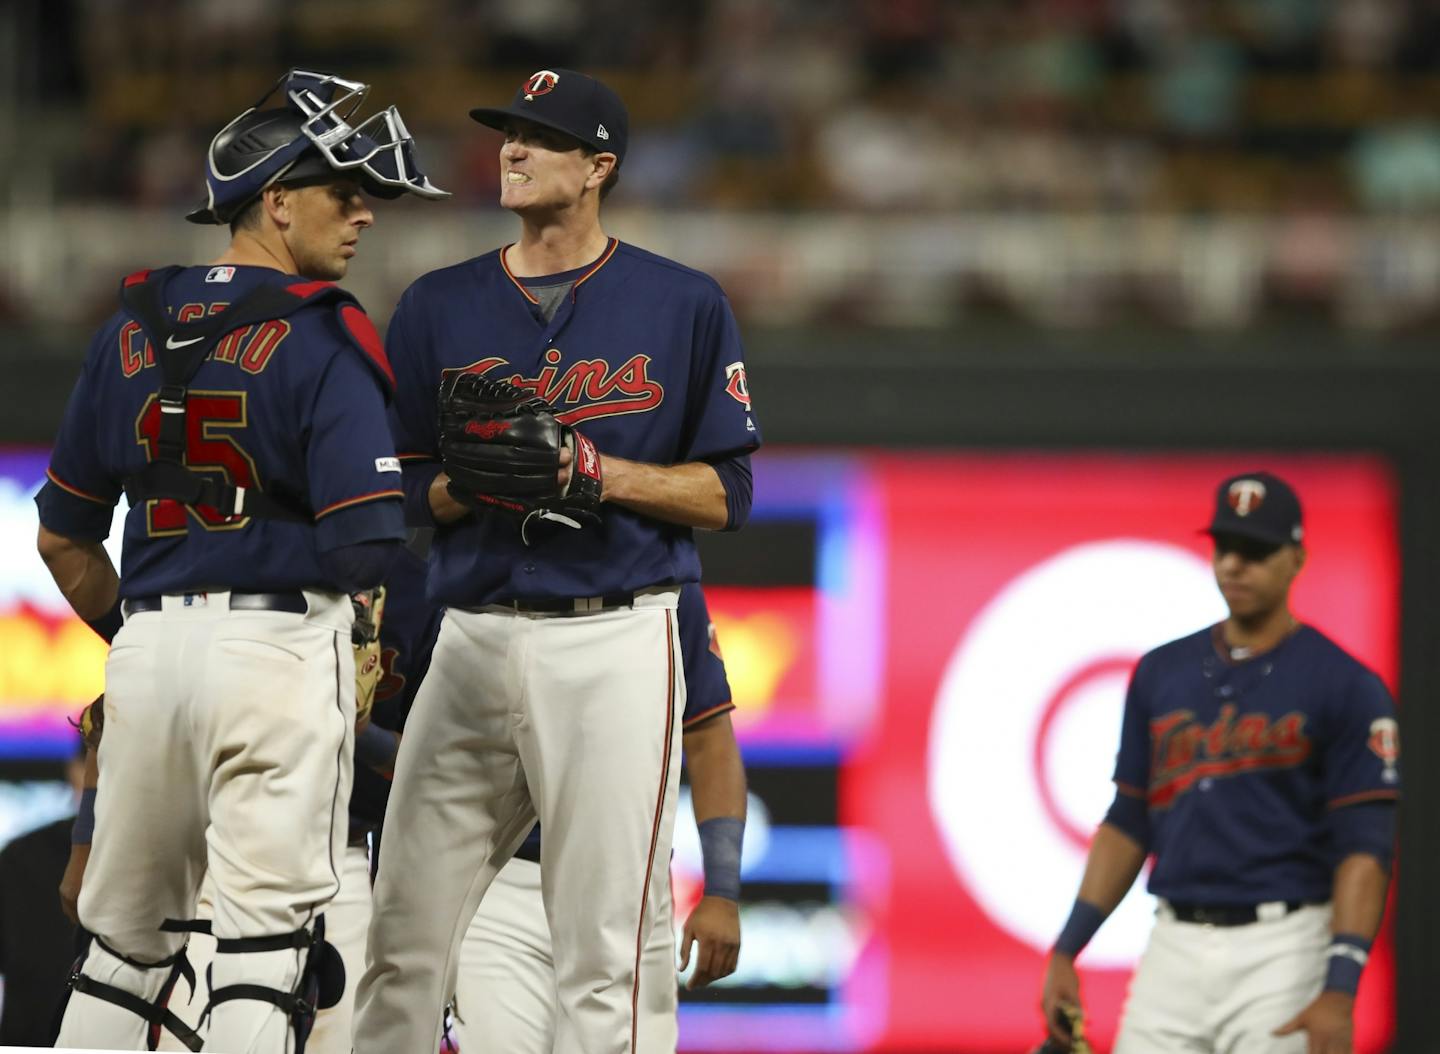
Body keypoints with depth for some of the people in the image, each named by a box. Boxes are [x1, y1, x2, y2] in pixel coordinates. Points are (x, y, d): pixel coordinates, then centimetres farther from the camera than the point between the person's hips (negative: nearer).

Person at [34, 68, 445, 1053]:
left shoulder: (131, 331, 10)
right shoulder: (321, 340, -9)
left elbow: (64, 537, 14)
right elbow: (367, 547, -17)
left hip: (149, 647, 6)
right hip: (280, 642, -6)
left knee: (126, 939, 14)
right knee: (269, 936, -4)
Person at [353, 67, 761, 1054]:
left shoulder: (684, 305, 3)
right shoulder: (439, 307, 11)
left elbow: (725, 493, 2)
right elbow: (397, 492, 12)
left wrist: (599, 472, -12)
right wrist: (478, 482, -9)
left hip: (616, 646, -3)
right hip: (475, 637, 3)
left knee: (602, 944, -4)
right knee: (406, 935, 0)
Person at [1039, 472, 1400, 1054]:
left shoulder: (1345, 687, -3)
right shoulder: (1162, 674, 12)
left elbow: (1364, 847, -9)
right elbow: (1128, 824, 17)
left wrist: (1340, 989, -19)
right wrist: (1066, 950, 10)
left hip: (1280, 955, -5)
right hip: (1173, 949, 5)